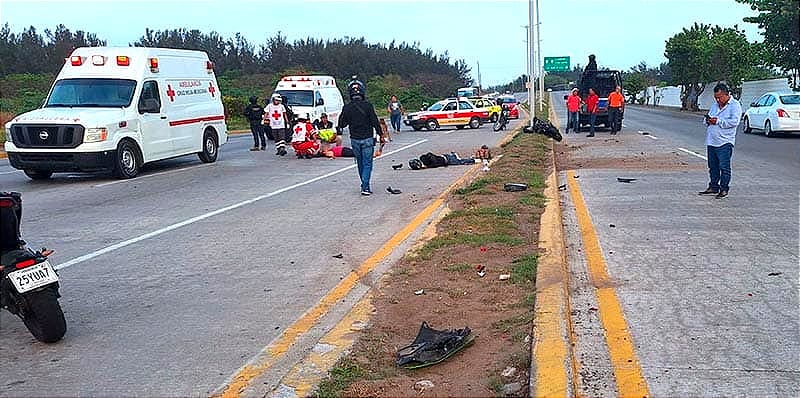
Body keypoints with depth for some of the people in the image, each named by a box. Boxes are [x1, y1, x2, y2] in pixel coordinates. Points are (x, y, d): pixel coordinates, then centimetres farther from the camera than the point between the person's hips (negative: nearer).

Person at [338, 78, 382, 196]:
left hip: (354, 140, 3)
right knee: (367, 163, 2)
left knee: (360, 163, 17)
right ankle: (365, 187, -8)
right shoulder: (368, 106, -11)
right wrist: (380, 134, 2)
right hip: (367, 139, -3)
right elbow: (375, 122, -9)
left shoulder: (347, 107, -4)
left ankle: (364, 185, 26)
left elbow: (341, 125, 2)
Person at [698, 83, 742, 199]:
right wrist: (707, 120, 1)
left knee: (724, 166, -5)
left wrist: (718, 121, -19)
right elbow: (707, 118, 25)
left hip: (724, 142, -7)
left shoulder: (735, 105, -4)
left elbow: (734, 121, -17)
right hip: (711, 141, 7)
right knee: (713, 166, 13)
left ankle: (724, 189, 2)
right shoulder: (715, 105, 18)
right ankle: (713, 187, 22)